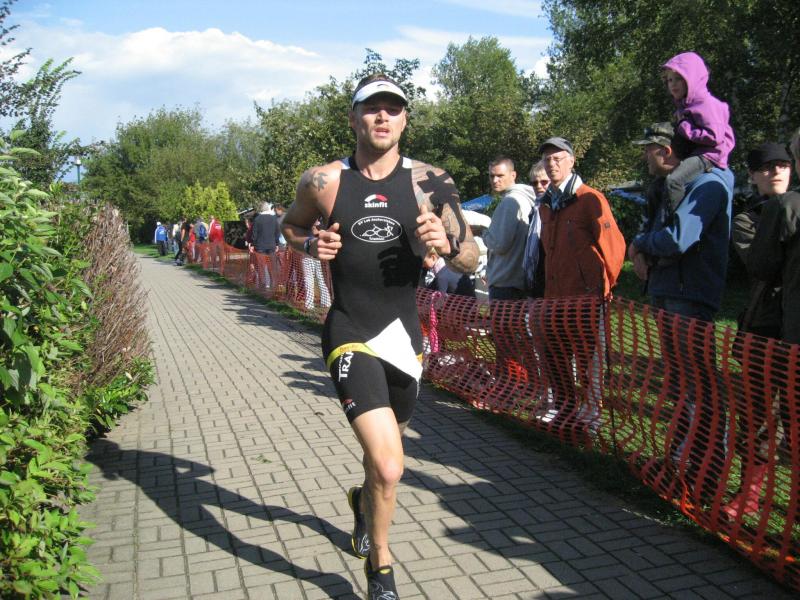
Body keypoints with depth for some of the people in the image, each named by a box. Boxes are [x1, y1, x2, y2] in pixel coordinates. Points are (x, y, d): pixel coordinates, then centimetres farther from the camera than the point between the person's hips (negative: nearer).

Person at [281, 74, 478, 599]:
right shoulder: (324, 181, -4)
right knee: (389, 467, -17)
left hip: (404, 335, 3)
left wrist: (446, 243, -24)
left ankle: (364, 499, 61)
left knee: (386, 449, 25)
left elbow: (472, 260, -1)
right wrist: (312, 243, -7)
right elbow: (292, 225, 16)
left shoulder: (428, 182, -3)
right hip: (351, 335, -3)